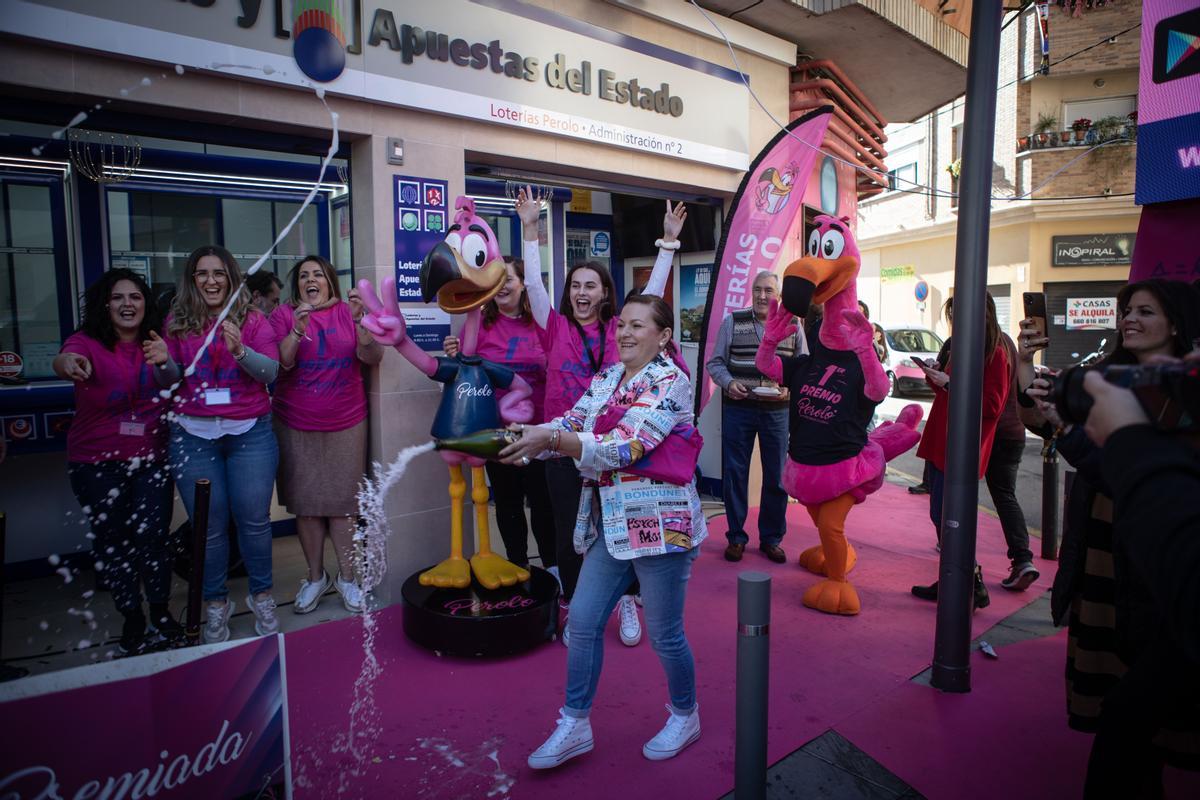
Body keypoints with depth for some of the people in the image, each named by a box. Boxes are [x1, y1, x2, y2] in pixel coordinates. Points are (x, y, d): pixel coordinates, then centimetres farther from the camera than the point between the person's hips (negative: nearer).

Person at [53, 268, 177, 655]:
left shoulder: (158, 343, 1)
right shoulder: (88, 342, -7)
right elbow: (64, 359, -29)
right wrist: (68, 363, -51)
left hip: (151, 458, 1)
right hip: (96, 462, 0)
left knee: (152, 536, -5)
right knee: (112, 540, 7)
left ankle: (161, 615, 16)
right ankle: (132, 620, 25)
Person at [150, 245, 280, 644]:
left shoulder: (252, 318, 2)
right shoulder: (178, 321, 7)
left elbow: (272, 372, -6)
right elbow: (171, 381, 12)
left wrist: (241, 351, -24)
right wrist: (165, 363, -10)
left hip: (250, 432, -1)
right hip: (194, 435, 2)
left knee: (253, 517, 1)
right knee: (208, 524, 6)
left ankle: (262, 596, 20)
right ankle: (216, 603, 23)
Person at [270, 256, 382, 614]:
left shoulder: (347, 312, 1)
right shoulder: (284, 314, 1)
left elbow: (372, 358, -8)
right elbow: (282, 362, -9)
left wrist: (359, 321, -21)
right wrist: (297, 329, -24)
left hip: (345, 423, 0)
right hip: (296, 426, 1)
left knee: (344, 500, 5)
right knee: (305, 502, 8)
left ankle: (346, 576, 18)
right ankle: (315, 577, 24)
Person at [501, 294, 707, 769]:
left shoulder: (670, 382, -14)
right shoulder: (606, 378, 10)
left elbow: (626, 447, -25)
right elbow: (570, 425, 3)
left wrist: (553, 438, -32)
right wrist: (523, 440, -17)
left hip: (659, 523, -7)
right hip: (609, 523, 7)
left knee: (664, 634, 7)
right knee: (583, 620, 8)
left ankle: (685, 717, 34)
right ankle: (574, 726, 24)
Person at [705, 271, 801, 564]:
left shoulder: (793, 327, 5)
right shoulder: (732, 322, 2)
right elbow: (715, 363, 5)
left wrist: (789, 389, -11)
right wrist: (728, 383, -14)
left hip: (777, 410, 1)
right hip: (737, 409, -1)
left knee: (776, 477, 8)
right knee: (734, 473, 5)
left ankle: (771, 538, 24)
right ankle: (736, 537, 20)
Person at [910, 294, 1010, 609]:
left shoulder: (995, 354, -10)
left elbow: (992, 405, -17)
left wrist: (948, 384, -18)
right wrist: (936, 378, 4)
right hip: (941, 442, 9)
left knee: (947, 516, -7)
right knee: (941, 515, 11)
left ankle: (973, 585, 6)